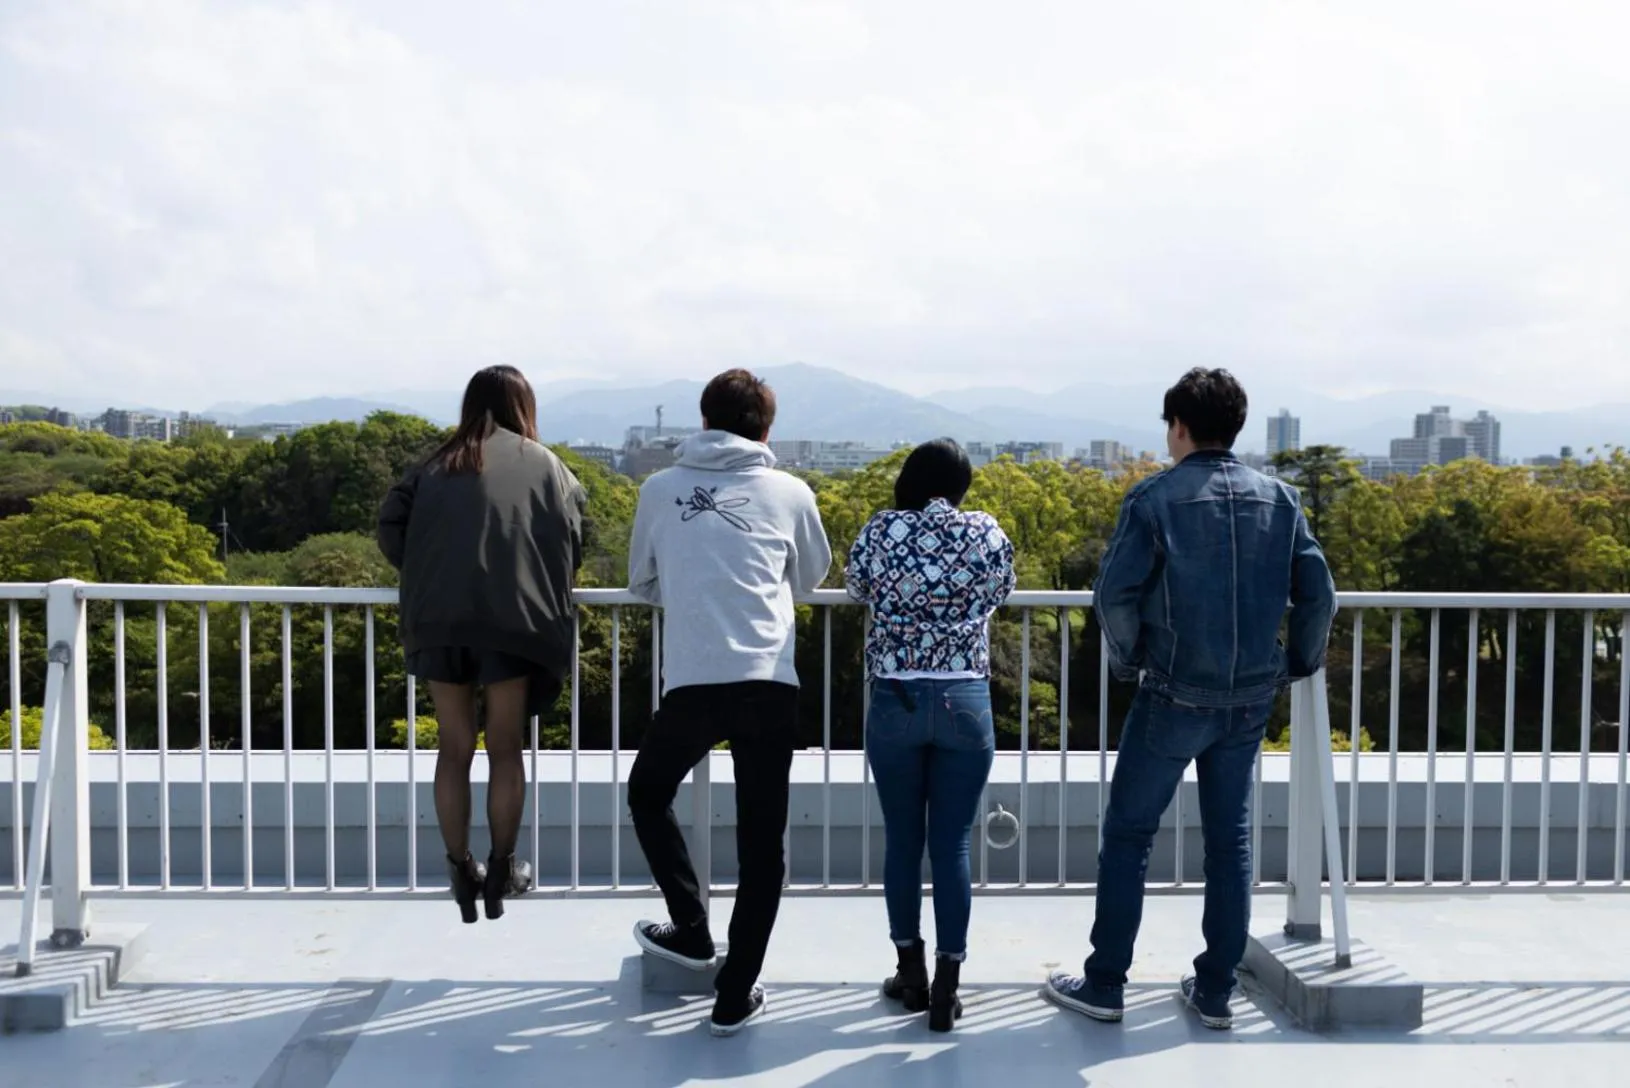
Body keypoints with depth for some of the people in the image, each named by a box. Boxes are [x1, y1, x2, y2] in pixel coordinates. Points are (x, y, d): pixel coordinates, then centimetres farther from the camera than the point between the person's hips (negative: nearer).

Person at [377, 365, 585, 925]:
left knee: (454, 746, 11)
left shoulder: (436, 466, 18)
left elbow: (390, 526, 8)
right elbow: (574, 540, 4)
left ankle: (461, 871, 18)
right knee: (505, 746, 9)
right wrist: (542, 585, 20)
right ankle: (501, 869, 17)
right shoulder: (544, 465, 14)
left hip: (437, 618, 2)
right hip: (511, 617, -2)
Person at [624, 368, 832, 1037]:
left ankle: (692, 932, 29)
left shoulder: (661, 490, 9)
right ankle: (735, 995, 13)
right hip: (769, 686, 0)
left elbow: (644, 585, 22)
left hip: (690, 684, 0)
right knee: (761, 844, 10)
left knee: (647, 793, 27)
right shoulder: (789, 493, 7)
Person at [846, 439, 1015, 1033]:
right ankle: (946, 989, 8)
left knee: (902, 840, 12)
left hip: (894, 700, 0)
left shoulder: (879, 531, -3)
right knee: (952, 846, 5)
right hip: (966, 701, 0)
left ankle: (911, 973, 22)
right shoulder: (988, 532, -2)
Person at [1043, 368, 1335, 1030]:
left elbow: (1114, 595, -14)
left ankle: (1103, 985, 13)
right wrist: (1298, 664, 16)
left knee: (1128, 833, 8)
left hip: (1174, 697, -4)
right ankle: (1216, 991, 20)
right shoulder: (1279, 499, 3)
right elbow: (1318, 594, 2)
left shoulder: (1155, 498, -10)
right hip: (1251, 699, 4)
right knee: (1230, 841, 14)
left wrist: (1128, 659, 4)